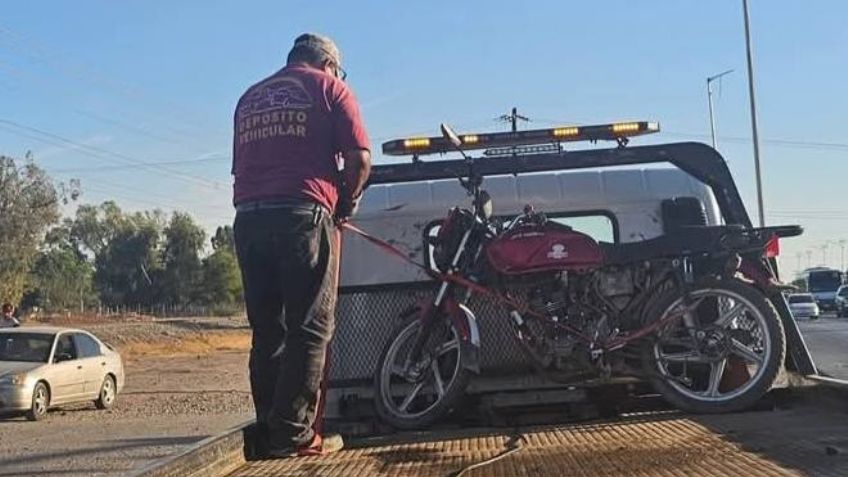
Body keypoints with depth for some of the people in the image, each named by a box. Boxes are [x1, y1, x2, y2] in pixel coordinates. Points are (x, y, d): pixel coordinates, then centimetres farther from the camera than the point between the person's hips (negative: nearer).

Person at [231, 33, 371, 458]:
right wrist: (347, 201, 14)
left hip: (248, 217, 6)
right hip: (302, 214, -6)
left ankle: (269, 432, 10)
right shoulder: (328, 87, 9)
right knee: (310, 329, -3)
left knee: (267, 331, 9)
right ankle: (295, 435, -6)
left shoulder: (249, 97, 26)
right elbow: (360, 157, -1)